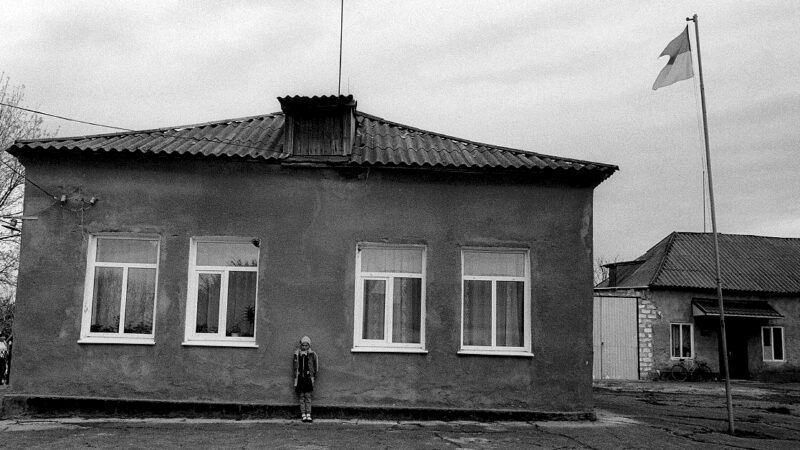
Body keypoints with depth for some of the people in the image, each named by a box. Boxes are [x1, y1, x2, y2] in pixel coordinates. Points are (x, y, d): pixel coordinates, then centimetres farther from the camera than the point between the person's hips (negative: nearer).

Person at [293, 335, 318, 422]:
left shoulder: (312, 354, 1)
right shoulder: (297, 353, 5)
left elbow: (315, 366, 5)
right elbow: (295, 366, 10)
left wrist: (313, 376, 0)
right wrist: (295, 377, 5)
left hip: (308, 377, -1)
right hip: (300, 378, 1)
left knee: (308, 397, -1)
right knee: (301, 397, 3)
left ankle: (308, 415, 0)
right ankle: (303, 415, 6)